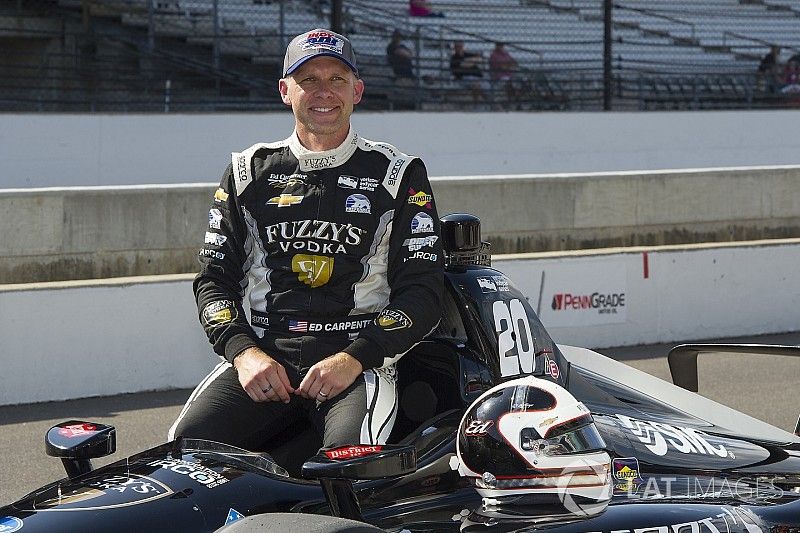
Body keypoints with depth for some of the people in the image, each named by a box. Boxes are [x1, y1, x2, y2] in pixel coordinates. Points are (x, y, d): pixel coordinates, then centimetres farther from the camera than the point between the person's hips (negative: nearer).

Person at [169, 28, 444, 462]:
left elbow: (422, 292, 4)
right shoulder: (249, 171, 16)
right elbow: (215, 278, 15)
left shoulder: (397, 174, 9)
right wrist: (243, 352, -6)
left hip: (360, 361, -2)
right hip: (263, 357, 3)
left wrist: (352, 359, -12)